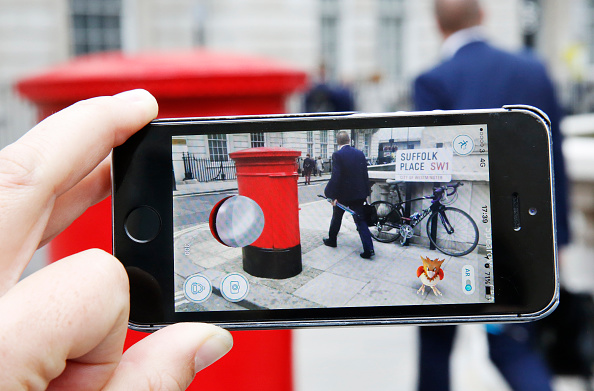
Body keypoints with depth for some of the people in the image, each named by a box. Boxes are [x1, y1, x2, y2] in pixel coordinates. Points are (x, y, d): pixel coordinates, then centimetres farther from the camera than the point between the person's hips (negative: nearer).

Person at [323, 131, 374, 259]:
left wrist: (331, 194, -14)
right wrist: (366, 192, 13)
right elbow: (365, 175, 5)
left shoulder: (337, 155, -14)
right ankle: (368, 249, -7)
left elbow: (335, 177, -19)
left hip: (343, 194, -4)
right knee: (360, 220, 3)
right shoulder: (360, 154, 2)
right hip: (358, 194, 4)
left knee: (336, 218, 19)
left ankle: (332, 240, 37)